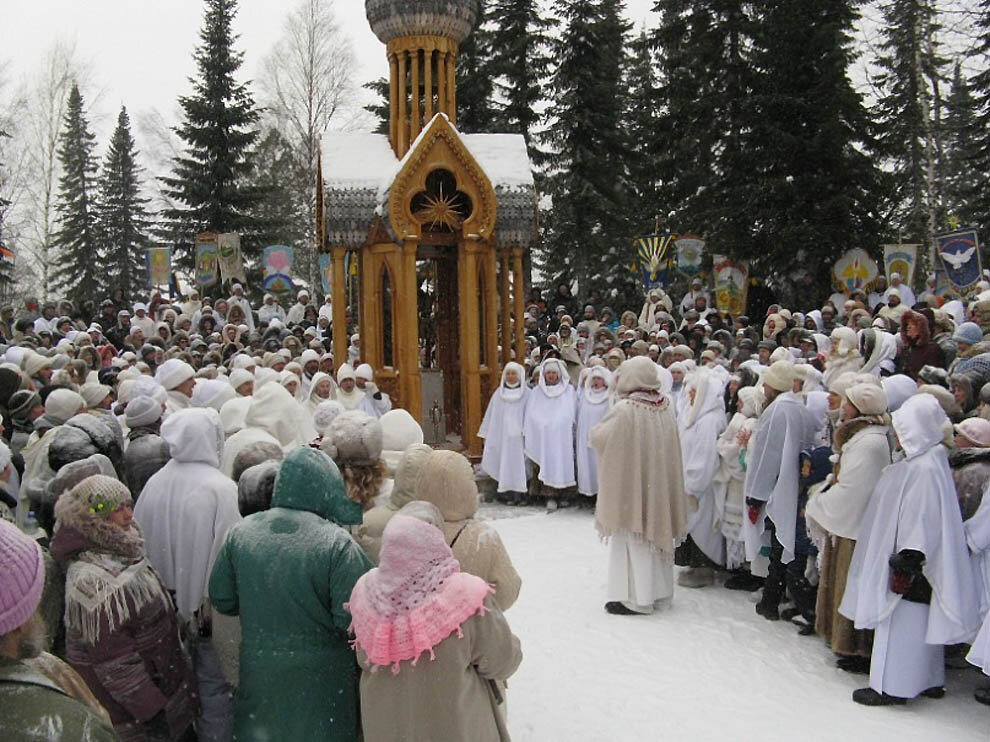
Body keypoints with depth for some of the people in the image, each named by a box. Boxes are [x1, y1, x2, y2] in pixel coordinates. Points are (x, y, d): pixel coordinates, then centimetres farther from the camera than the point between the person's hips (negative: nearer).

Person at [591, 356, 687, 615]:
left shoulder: (625, 409, -20)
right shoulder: (665, 407, -2)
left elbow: (598, 437, -13)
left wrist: (595, 430, 9)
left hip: (630, 482, -6)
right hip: (659, 483, 6)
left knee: (632, 538, 4)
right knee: (655, 531, 18)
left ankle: (634, 596, 10)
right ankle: (657, 590, 29)